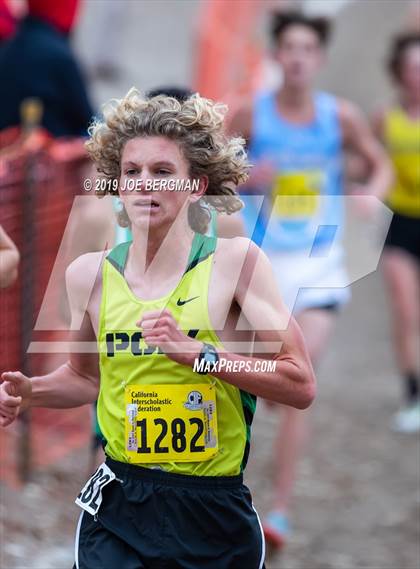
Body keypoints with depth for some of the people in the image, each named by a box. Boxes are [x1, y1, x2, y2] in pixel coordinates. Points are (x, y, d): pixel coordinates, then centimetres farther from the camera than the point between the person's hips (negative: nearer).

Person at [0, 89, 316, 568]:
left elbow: (300, 386, -11)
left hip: (215, 511, -2)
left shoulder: (234, 262, -8)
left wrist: (196, 354, -20)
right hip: (118, 508, 2)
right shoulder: (90, 274, 2)